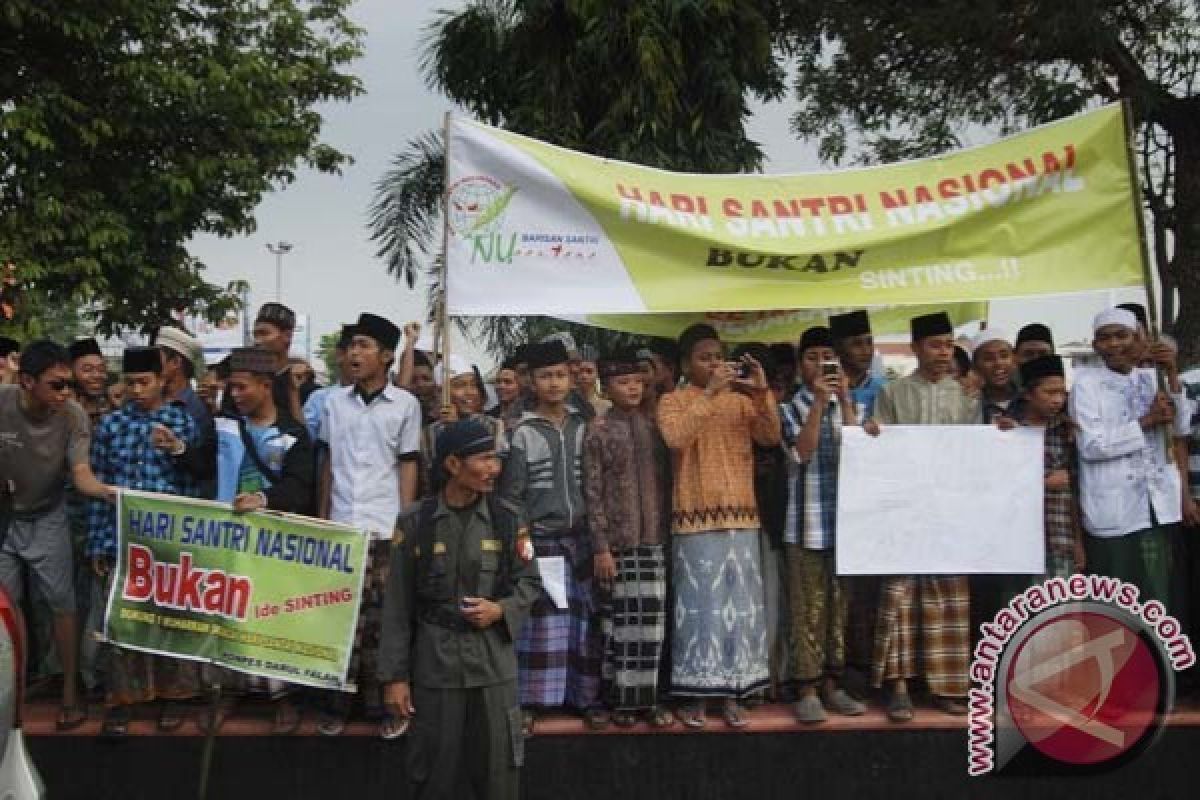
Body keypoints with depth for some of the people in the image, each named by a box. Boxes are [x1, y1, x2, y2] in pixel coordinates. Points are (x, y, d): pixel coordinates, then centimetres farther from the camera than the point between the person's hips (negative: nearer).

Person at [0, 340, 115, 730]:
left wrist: (107, 491, -48)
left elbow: (81, 473, -28)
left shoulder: (74, 416, -22)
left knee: (62, 604, 3)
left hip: (46, 519, 0)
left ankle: (70, 690, 16)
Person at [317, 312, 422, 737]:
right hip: (341, 525, 2)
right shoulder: (334, 401, 8)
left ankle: (383, 704, 10)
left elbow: (408, 467, 2)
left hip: (385, 527, -2)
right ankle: (338, 702, 11)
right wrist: (320, 520, 9)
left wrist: (407, 525, -3)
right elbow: (328, 464, 13)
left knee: (383, 620, 1)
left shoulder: (406, 404, 1)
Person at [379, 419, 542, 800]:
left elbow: (530, 582, 7)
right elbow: (397, 605, -1)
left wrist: (501, 610, -14)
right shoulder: (415, 522, -3)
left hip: (494, 662, 1)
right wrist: (395, 675, -3)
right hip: (435, 664, -1)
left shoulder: (506, 519, 2)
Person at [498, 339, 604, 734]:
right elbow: (511, 495, -2)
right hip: (541, 538, -3)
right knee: (540, 622, -4)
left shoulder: (583, 428, 7)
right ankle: (530, 702, 5)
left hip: (580, 538, 3)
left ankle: (586, 696, 15)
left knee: (585, 620, 5)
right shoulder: (523, 433, -2)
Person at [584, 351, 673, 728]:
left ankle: (646, 697, 13)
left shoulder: (655, 426, 9)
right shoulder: (598, 430, -1)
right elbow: (592, 492, -5)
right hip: (617, 542, -3)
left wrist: (670, 531, 6)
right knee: (621, 621, 1)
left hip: (654, 541, 3)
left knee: (651, 622, 3)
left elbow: (667, 481, 12)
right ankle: (619, 698, 11)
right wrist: (600, 547, -9)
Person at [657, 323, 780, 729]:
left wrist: (761, 393, -14)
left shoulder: (741, 400, 12)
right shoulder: (672, 401, 1)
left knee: (740, 604, 5)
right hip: (696, 519, -4)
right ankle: (694, 694, 7)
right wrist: (709, 393, -20)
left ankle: (731, 693, 13)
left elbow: (771, 437, -1)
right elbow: (675, 438, -18)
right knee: (700, 604, -2)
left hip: (741, 517, 4)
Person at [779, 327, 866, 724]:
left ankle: (832, 685, 17)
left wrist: (844, 398, -9)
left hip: (846, 519, 3)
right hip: (806, 522, -3)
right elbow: (802, 452, -12)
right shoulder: (789, 409, 4)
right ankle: (807, 690, 4)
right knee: (808, 610, -1)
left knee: (840, 607, 8)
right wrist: (819, 402, -14)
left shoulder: (851, 405, 12)